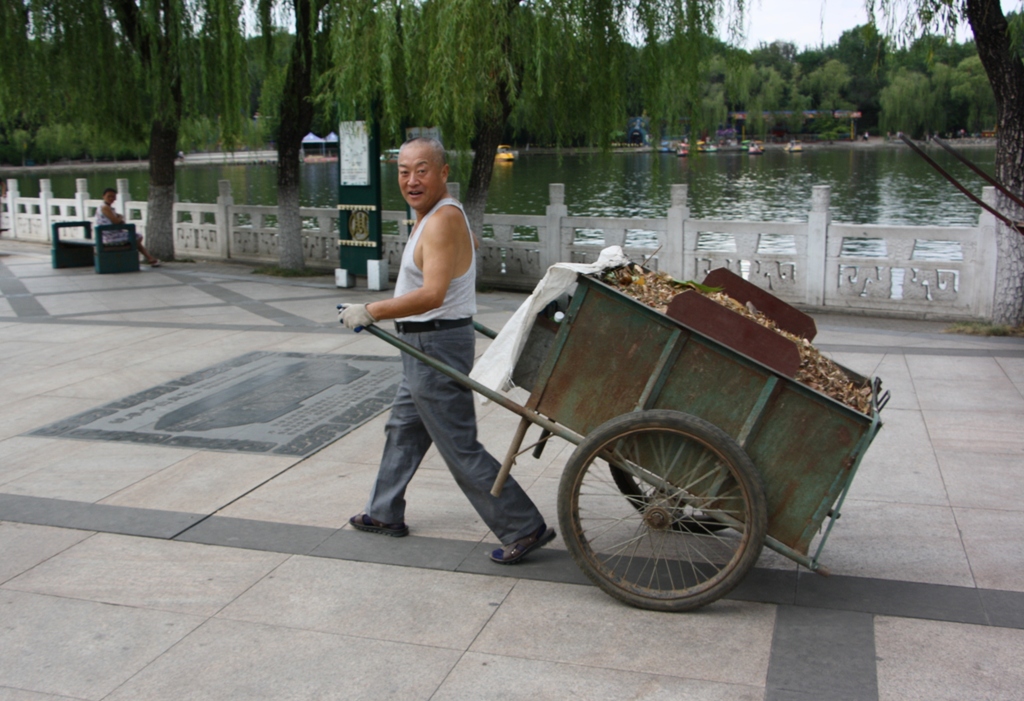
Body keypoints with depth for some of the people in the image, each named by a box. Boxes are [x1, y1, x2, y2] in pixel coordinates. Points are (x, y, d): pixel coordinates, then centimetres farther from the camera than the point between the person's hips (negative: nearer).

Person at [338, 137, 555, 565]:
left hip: (436, 345, -11)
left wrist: (369, 312, -28)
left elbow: (432, 294, -33)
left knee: (460, 448, -6)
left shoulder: (443, 220, -21)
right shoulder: (437, 215, 12)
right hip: (425, 345, 11)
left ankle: (524, 528, 0)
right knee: (403, 430, 22)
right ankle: (385, 514, 38)